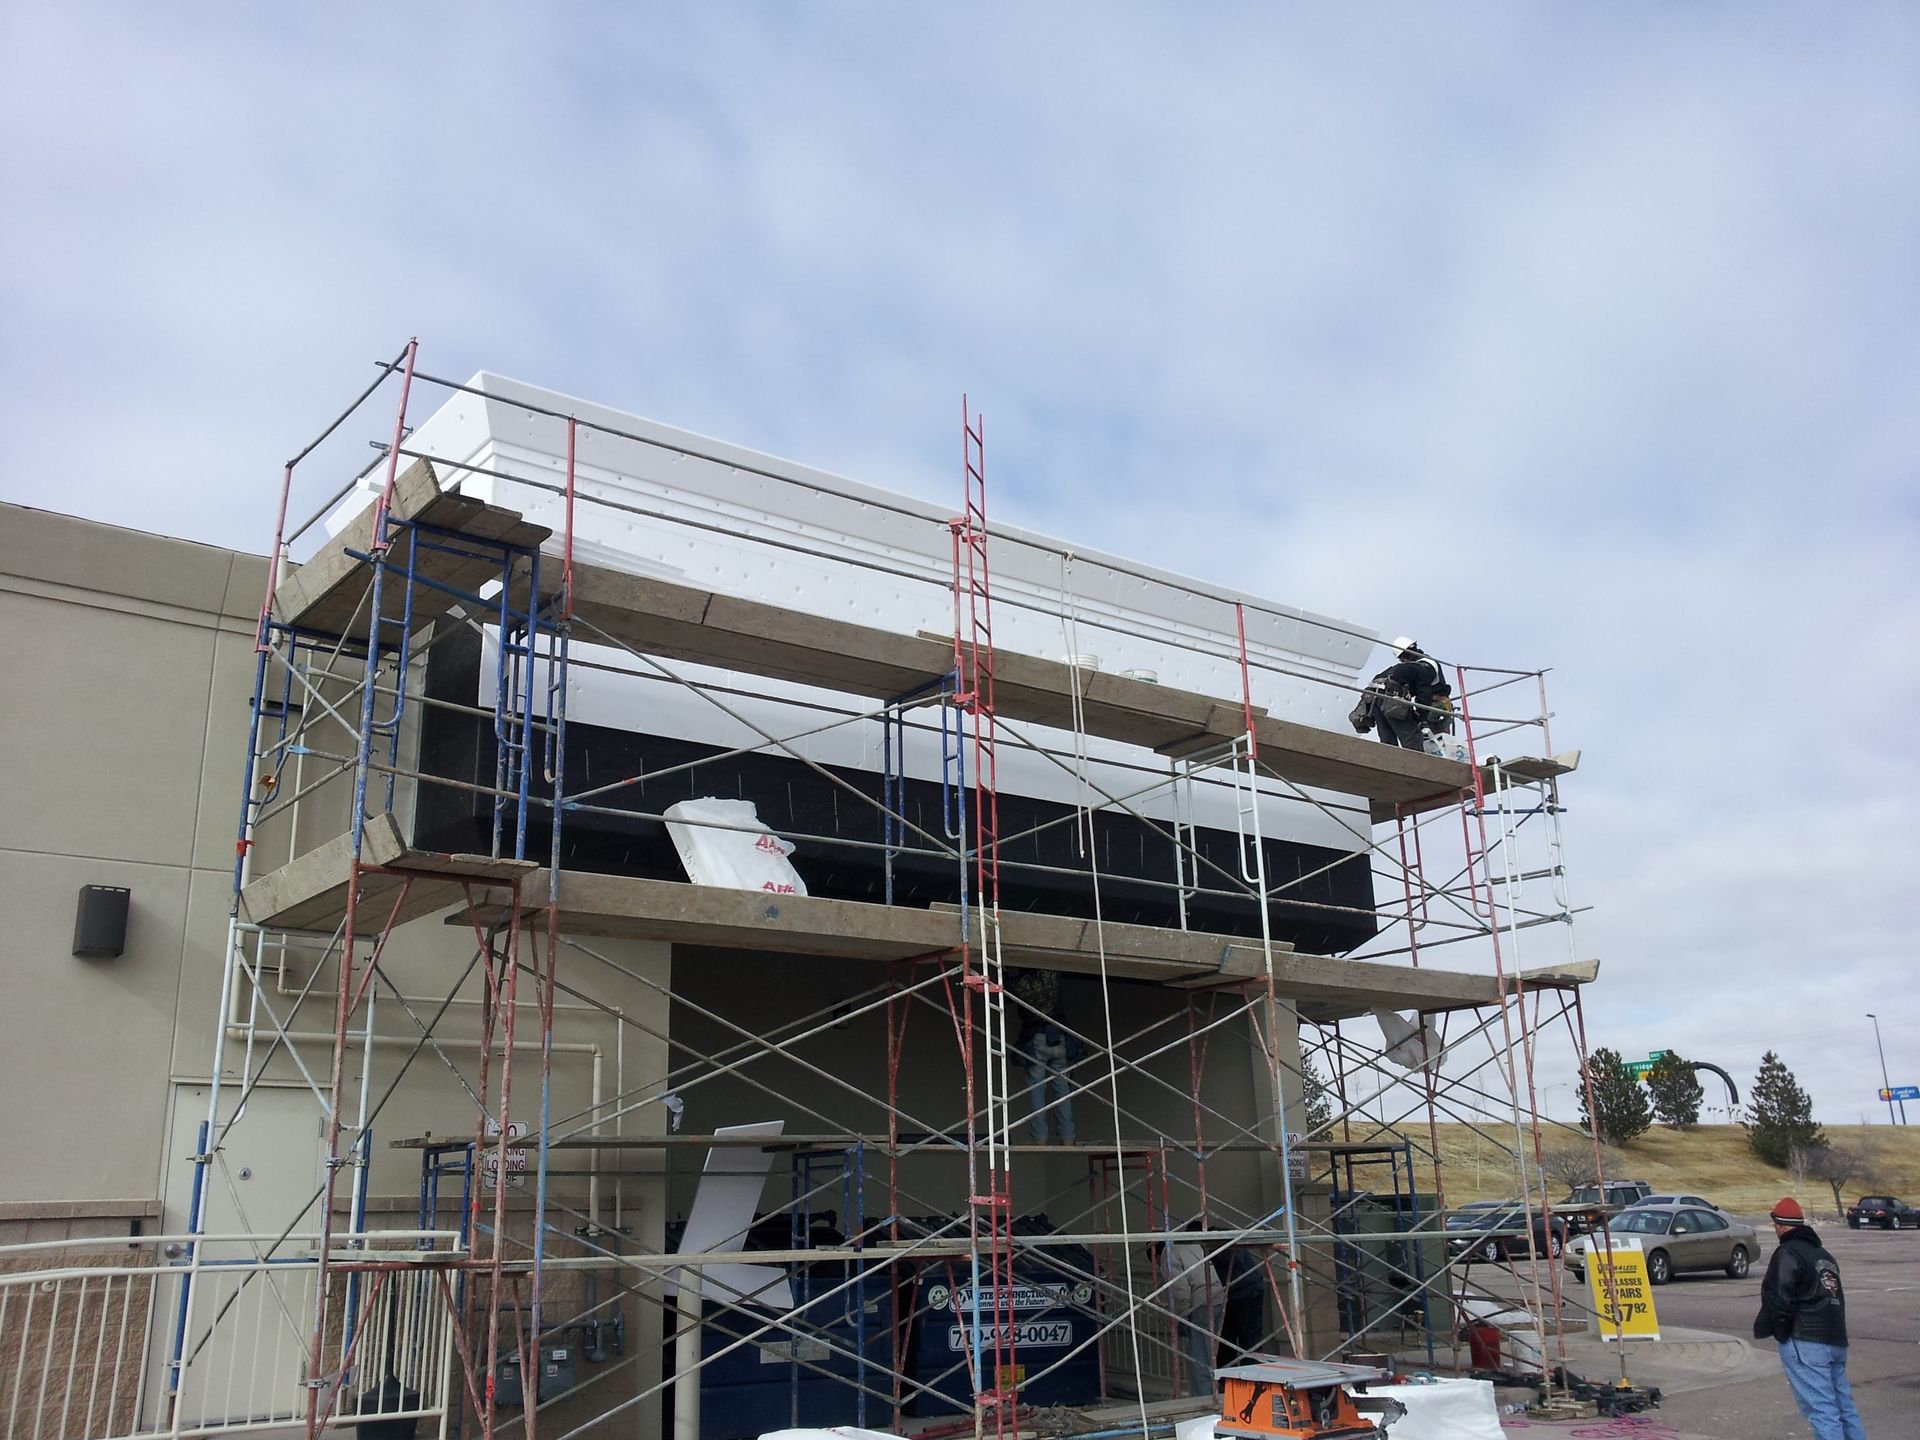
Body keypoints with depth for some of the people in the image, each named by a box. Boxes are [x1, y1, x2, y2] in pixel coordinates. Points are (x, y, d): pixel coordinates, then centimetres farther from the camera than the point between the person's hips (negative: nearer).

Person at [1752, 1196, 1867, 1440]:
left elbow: (1779, 1300, -15)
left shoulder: (1788, 1254, -8)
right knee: (1844, 1408, 13)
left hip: (1806, 1343, -9)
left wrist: (1763, 1328, -2)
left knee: (1821, 1409, -10)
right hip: (1836, 1341, 9)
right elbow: (1837, 1297, 22)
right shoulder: (1823, 1254, 20)